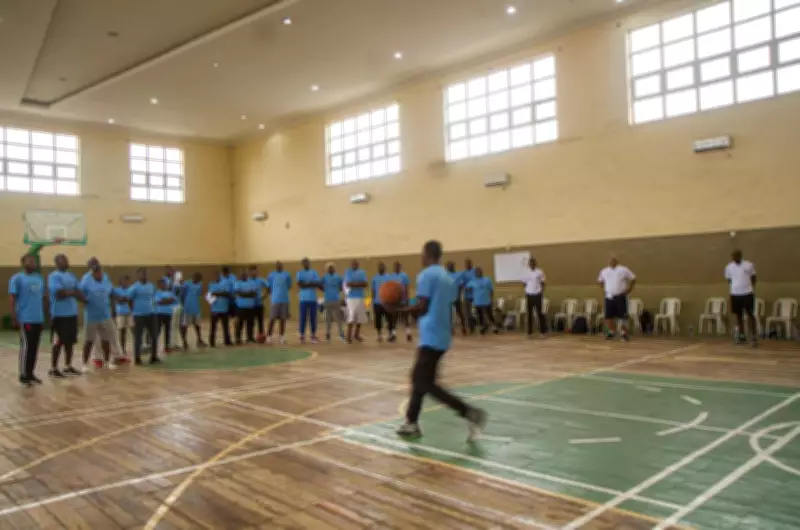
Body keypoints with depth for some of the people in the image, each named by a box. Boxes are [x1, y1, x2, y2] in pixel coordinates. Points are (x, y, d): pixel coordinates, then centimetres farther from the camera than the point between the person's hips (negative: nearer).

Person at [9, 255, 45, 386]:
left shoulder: (39, 278, 15)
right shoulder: (17, 278, -4)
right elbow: (12, 298, -7)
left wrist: (45, 315, 17)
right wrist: (14, 317, -12)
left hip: (38, 319, 6)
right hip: (25, 319, -6)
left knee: (34, 347, 9)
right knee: (26, 346, -5)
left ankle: (30, 373, 18)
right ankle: (23, 375, 4)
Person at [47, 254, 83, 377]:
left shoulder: (71, 276, 16)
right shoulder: (54, 276, -10)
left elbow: (77, 292, 12)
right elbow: (60, 293, -21)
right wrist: (73, 292, -6)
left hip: (72, 313, 8)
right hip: (59, 314, -8)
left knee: (70, 341, 11)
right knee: (58, 342, -3)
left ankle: (68, 367, 20)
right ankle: (53, 369, 5)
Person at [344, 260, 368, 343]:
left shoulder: (362, 272, 12)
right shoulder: (348, 272, -1)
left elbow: (365, 284, 2)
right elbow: (348, 284, -13)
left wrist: (354, 284, -10)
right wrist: (359, 284, -5)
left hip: (360, 297, 5)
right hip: (351, 298, -5)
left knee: (360, 317, 8)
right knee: (351, 317, -10)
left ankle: (357, 335, 23)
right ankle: (349, 336, -4)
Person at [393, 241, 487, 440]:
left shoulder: (426, 275, -12)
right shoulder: (446, 276, 15)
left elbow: (422, 307, -17)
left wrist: (400, 309, -3)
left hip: (431, 337, -9)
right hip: (442, 336, 9)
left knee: (425, 383, -6)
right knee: (419, 377, 18)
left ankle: (471, 413, -12)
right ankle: (411, 423, 23)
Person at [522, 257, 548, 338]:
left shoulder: (540, 272, -2)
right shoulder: (526, 272, 4)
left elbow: (542, 283, 2)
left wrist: (542, 293, -6)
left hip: (537, 294, -2)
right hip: (529, 295, 2)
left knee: (539, 313, -1)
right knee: (529, 313, 6)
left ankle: (542, 331, 6)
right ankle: (530, 332, 12)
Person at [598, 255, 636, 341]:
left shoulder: (623, 270, -2)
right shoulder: (604, 271, 9)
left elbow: (633, 279, 3)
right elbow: (600, 281, 25)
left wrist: (629, 289, -1)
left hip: (620, 296, -3)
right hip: (608, 297, 3)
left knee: (623, 316, -5)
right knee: (609, 316, 4)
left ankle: (624, 333, 4)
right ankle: (611, 332, 19)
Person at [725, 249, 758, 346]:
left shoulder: (749, 265, -3)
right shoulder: (729, 267, 4)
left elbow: (753, 278, 8)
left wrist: (751, 286, -2)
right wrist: (734, 286, 2)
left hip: (747, 293, -3)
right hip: (735, 294, 3)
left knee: (750, 314, -3)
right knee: (739, 315, 10)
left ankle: (754, 336, 2)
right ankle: (741, 335, 20)